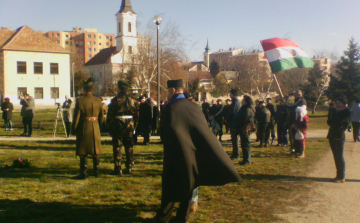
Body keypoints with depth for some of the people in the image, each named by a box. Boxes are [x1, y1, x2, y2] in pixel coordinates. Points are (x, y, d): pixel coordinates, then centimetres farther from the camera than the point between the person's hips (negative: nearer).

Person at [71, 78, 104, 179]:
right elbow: (101, 117, 6)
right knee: (96, 152, 14)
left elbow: (76, 117, -10)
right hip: (95, 129, 4)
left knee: (83, 153, 4)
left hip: (83, 129, -4)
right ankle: (96, 172, 22)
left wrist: (73, 129, 1)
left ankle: (83, 173, 7)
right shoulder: (98, 100, 1)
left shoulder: (80, 101, -12)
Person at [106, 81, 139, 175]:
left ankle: (118, 169, 2)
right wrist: (133, 126, 13)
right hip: (129, 125, 4)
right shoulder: (132, 101, 4)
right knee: (129, 146, 14)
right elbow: (136, 115, 7)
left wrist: (108, 127, -1)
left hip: (117, 125, -4)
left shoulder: (115, 100, -9)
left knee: (117, 147, 3)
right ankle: (129, 167, 18)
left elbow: (110, 115, -9)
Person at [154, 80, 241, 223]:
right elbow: (204, 129, 8)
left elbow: (167, 133, -12)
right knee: (188, 184, 14)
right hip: (193, 153, 5)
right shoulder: (194, 107, 3)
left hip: (176, 155, -4)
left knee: (170, 186, 6)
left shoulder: (170, 108, -13)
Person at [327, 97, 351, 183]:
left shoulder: (346, 112, -5)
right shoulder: (335, 111, 18)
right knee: (336, 157, 11)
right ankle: (339, 175, 18)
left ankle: (342, 177, -1)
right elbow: (329, 122, 9)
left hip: (339, 137, -7)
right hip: (332, 136, 7)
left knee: (339, 157, -6)